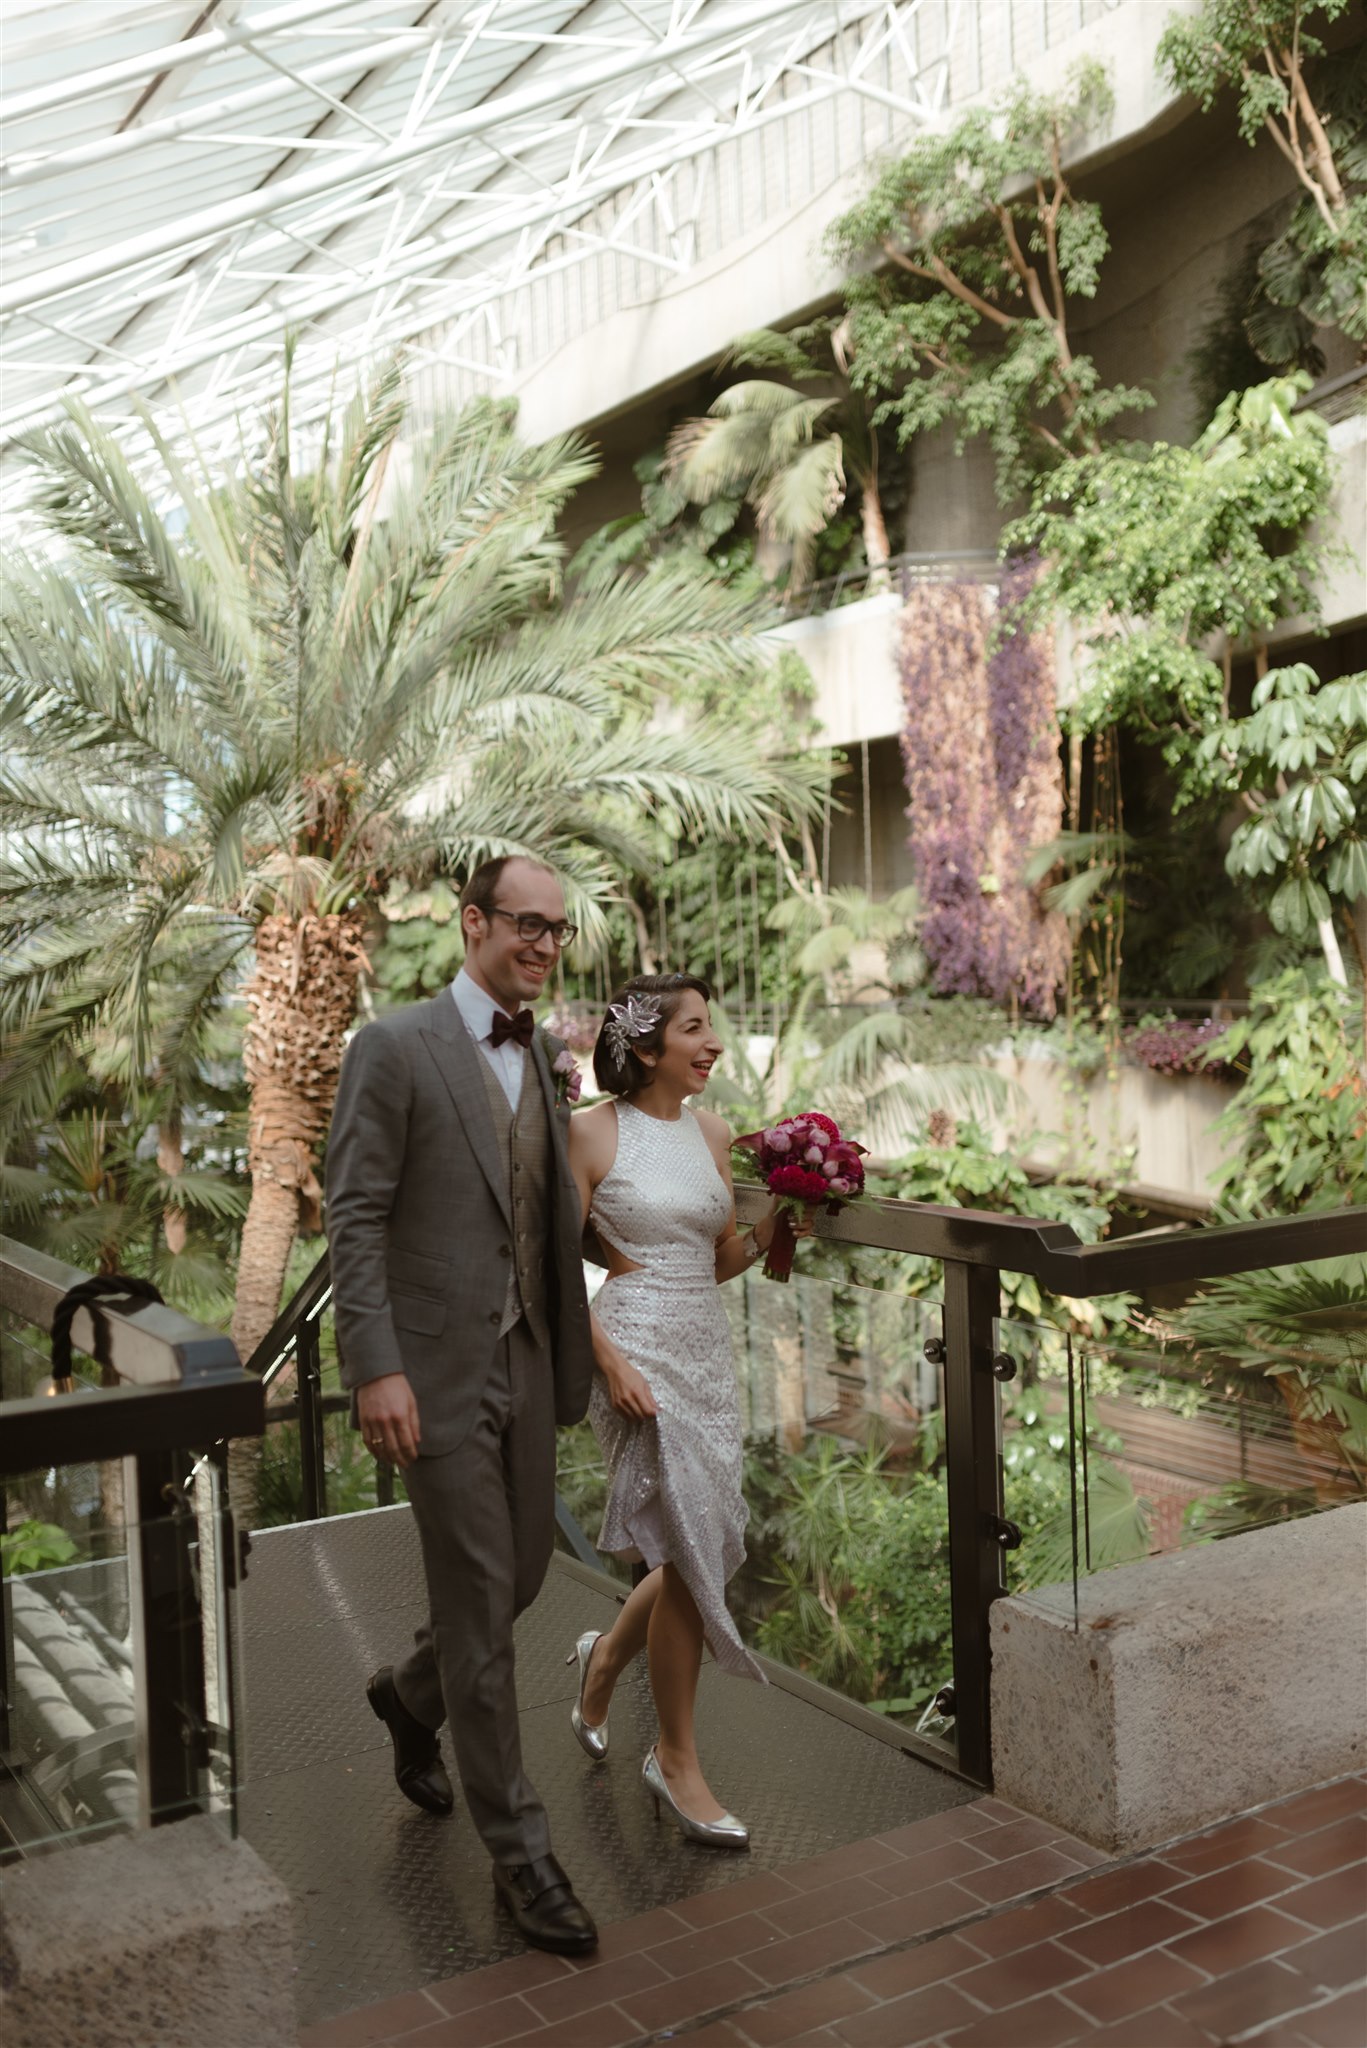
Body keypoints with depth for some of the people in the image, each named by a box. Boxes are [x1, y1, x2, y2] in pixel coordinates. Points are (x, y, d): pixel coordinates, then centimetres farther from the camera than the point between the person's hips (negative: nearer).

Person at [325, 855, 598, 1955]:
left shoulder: (547, 1059, 10)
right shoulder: (394, 1048, -10)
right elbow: (354, 1218, -12)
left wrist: (574, 1363, 11)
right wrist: (377, 1369, -18)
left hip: (526, 1362, 7)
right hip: (438, 1369, -7)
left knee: (524, 1569, 16)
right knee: (479, 1598, 1)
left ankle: (412, 1695, 46)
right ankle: (519, 1848, 16)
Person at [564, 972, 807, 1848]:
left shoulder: (713, 1132, 9)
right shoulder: (594, 1131, -8)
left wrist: (771, 1228, -4)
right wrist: (608, 1362, -16)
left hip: (709, 1347, 7)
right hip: (638, 1347, -6)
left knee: (705, 1547, 10)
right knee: (690, 1552, -5)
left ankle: (607, 1655, 40)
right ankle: (677, 1760, 14)